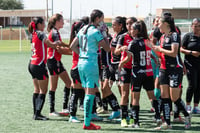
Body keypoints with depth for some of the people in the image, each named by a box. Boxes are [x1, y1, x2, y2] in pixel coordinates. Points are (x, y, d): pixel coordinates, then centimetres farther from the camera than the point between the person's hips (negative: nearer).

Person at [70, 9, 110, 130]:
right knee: (91, 94, -5)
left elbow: (73, 46, 16)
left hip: (81, 62, 9)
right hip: (91, 63, -9)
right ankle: (87, 123, -6)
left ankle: (87, 121, 15)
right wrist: (104, 34, 1)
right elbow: (107, 48, -9)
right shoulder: (95, 32, -12)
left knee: (88, 93, 14)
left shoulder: (83, 29, 13)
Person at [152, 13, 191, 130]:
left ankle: (187, 116, 15)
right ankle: (167, 123, 5)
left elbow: (173, 53, -19)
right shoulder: (164, 36, 13)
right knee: (164, 96, 2)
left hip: (175, 69, -8)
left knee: (175, 98, -7)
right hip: (164, 69, 8)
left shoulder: (174, 35, -12)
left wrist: (160, 49, -11)